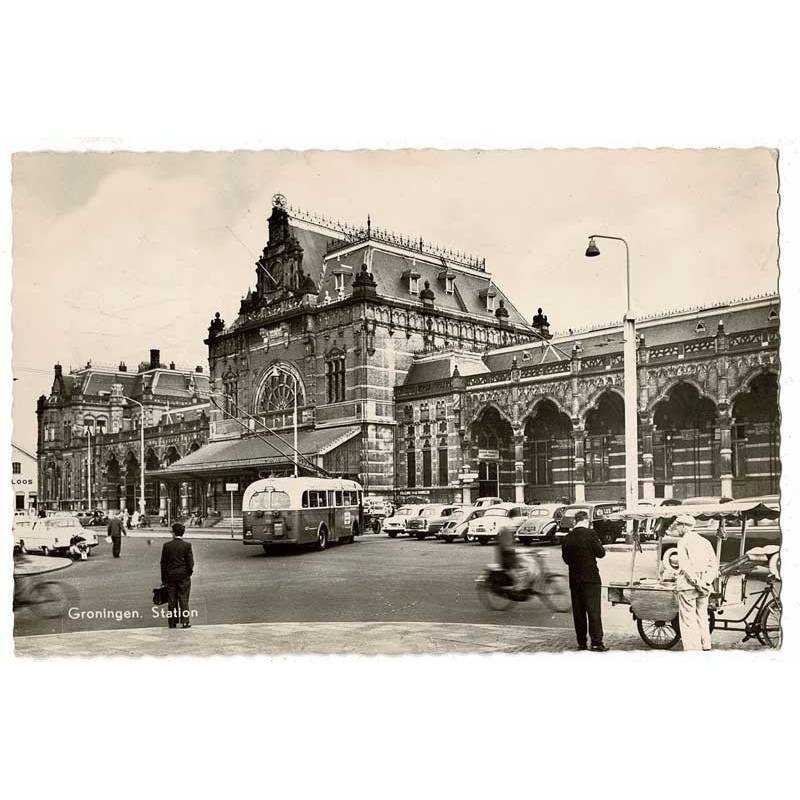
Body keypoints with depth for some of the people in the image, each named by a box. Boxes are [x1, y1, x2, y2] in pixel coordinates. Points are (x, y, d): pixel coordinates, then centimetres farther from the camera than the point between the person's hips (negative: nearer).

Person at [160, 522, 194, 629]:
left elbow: (163, 563, 2)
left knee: (172, 601, 8)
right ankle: (185, 621, 1)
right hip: (183, 576, -1)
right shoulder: (187, 545, -7)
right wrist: (189, 572, 11)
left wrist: (163, 578, 8)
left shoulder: (166, 545, -2)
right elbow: (190, 562, -7)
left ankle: (172, 622, 11)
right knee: (183, 599, 4)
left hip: (170, 576, 1)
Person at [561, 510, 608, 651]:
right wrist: (598, 543, 10)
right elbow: (601, 553, -8)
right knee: (593, 610, 0)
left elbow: (566, 559, 9)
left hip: (574, 580, 4)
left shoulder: (567, 538, 2)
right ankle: (596, 643, -2)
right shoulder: (590, 534, -11)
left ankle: (581, 642, 14)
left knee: (578, 612, 11)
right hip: (590, 578, -4)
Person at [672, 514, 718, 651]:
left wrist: (696, 582, -15)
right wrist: (705, 582, 1)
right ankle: (706, 647, 20)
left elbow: (685, 566, -16)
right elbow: (714, 567, 8)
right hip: (704, 586, 6)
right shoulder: (705, 542, 13)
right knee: (702, 618, 16)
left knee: (688, 620, -1)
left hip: (688, 584, -6)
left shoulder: (683, 542, -5)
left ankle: (692, 648, -3)